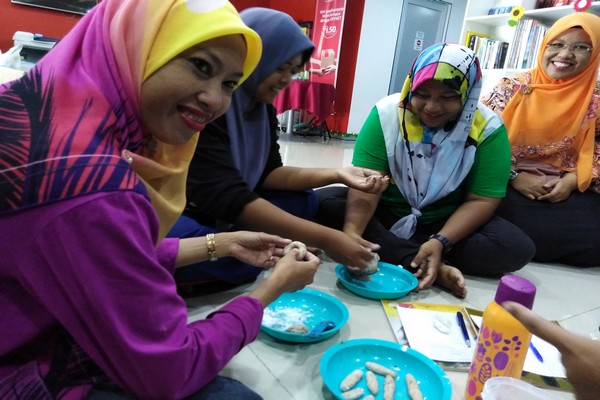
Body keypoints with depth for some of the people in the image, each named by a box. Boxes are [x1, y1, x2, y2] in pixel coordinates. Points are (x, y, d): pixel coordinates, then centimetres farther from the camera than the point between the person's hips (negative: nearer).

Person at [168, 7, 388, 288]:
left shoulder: (262, 106, 2)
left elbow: (267, 174, 1)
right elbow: (226, 197, -31)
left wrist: (337, 175, -13)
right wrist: (325, 239, -33)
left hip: (216, 214, 8)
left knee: (305, 201, -1)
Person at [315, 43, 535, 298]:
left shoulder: (487, 129, -12)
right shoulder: (387, 113, -13)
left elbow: (481, 200, -13)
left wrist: (440, 242, -29)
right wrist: (351, 232, -39)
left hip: (446, 223, 0)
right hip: (385, 214, 1)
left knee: (517, 247, -24)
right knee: (323, 201, -25)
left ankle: (385, 250, -21)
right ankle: (436, 269, -29)